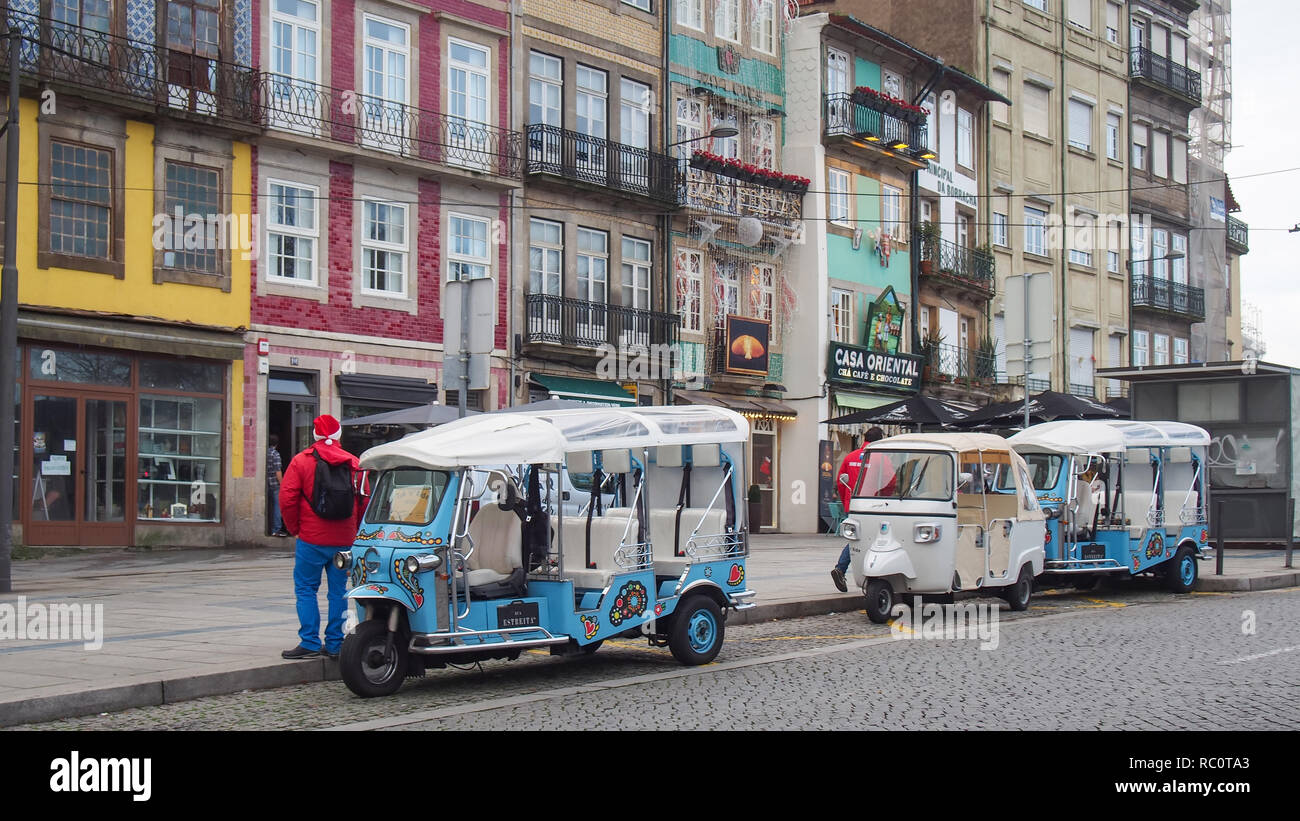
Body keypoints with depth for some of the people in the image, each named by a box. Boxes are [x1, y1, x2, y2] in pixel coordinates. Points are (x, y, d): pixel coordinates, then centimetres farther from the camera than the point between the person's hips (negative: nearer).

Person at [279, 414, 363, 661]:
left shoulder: (301, 461, -2)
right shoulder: (354, 463, 6)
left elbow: (287, 499, -7)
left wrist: (294, 529, 5)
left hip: (311, 539, -3)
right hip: (345, 541, 3)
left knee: (306, 589, 3)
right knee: (338, 591, 9)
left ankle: (310, 642, -2)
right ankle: (335, 644, 10)